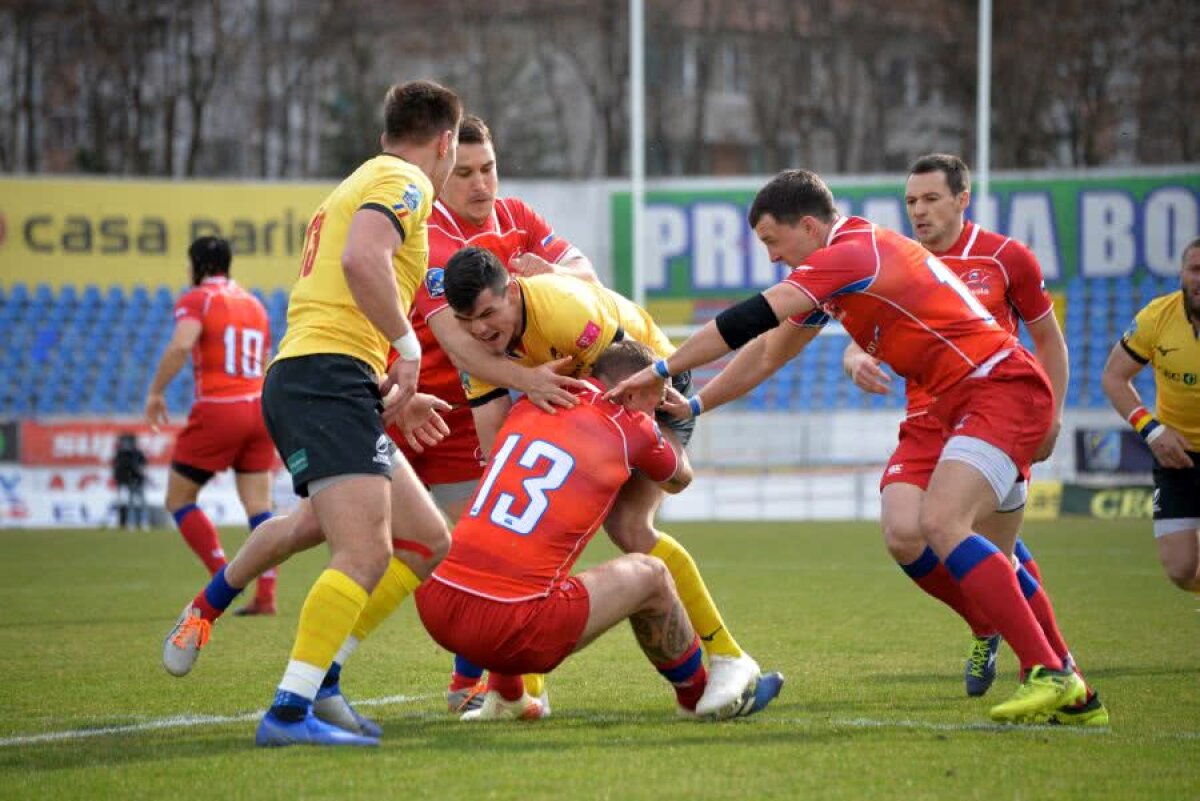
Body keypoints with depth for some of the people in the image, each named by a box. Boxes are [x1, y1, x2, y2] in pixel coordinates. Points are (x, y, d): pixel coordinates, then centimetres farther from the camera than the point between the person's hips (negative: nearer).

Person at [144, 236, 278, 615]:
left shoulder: (196, 299, -3)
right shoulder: (254, 304, 17)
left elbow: (180, 345, -22)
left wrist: (155, 392, -14)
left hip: (217, 411, -6)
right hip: (260, 405, 6)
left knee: (179, 500, 7)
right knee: (259, 506, 5)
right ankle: (266, 596, -3)